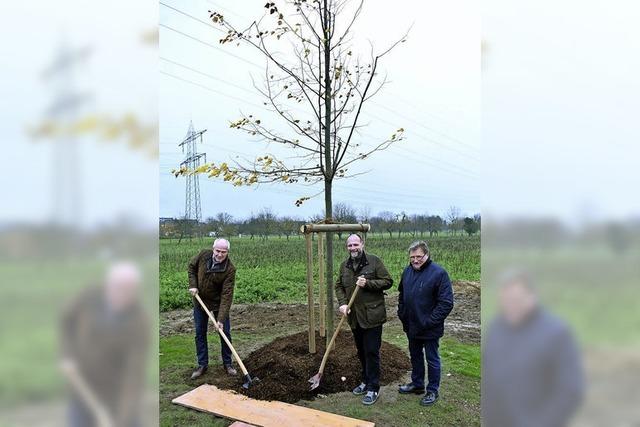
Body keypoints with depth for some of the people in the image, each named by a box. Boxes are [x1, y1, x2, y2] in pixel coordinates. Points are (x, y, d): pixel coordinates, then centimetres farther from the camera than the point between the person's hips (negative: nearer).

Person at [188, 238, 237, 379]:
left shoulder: (230, 269, -27)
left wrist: (221, 318, -32)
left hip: (218, 303, -3)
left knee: (225, 333, 3)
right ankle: (202, 365, 21)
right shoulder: (204, 254, -18)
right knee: (200, 334, 8)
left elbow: (227, 295, -28)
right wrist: (193, 285, -9)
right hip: (200, 301, 3)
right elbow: (192, 267, 4)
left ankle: (227, 363, 21)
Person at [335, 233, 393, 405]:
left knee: (372, 352, -1)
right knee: (361, 352, 18)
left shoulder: (374, 261, -10)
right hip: (354, 317, 6)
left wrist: (368, 283, -22)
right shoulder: (344, 266, 7)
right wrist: (342, 303, -4)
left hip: (372, 316, -5)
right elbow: (339, 286, 13)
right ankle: (366, 381, 34)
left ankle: (373, 388, 10)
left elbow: (387, 281, -10)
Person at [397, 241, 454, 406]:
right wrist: (402, 316, 7)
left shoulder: (439, 273, -19)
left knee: (432, 360, 10)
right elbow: (401, 296, 15)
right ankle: (417, 384, 40)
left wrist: (429, 322, -20)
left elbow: (446, 303, -20)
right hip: (411, 327, 6)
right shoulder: (407, 271, 1)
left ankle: (433, 391, 26)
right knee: (415, 356, 22)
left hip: (430, 329, -6)